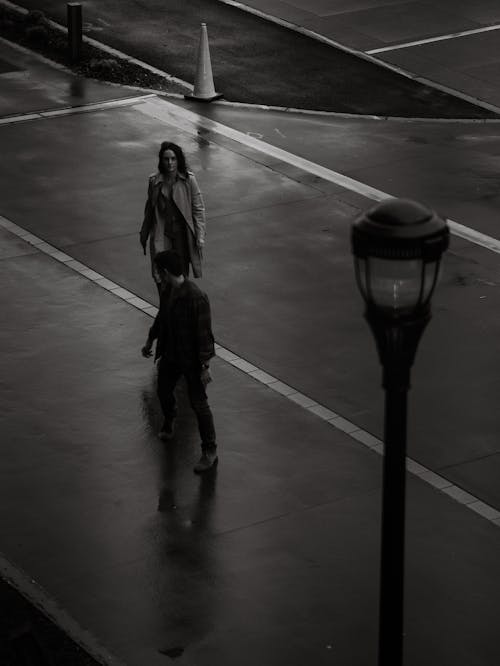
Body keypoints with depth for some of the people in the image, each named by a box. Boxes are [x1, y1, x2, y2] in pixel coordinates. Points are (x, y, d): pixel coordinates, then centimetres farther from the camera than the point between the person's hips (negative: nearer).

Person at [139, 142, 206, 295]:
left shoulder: (188, 180, -8)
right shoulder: (155, 181, -2)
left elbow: (198, 209, -4)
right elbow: (149, 208, 12)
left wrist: (200, 236, -8)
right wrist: (144, 233, 19)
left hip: (182, 232, -1)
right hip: (161, 233, 1)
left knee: (181, 274, 8)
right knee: (160, 276, -9)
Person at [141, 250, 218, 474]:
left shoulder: (196, 298, -30)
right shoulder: (167, 292, -4)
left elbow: (204, 333, -25)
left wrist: (205, 366, -23)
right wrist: (150, 341, 28)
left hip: (191, 360, -8)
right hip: (170, 354, 8)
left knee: (198, 403, 0)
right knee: (163, 391, 25)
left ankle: (210, 450, 15)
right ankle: (168, 423, 57)